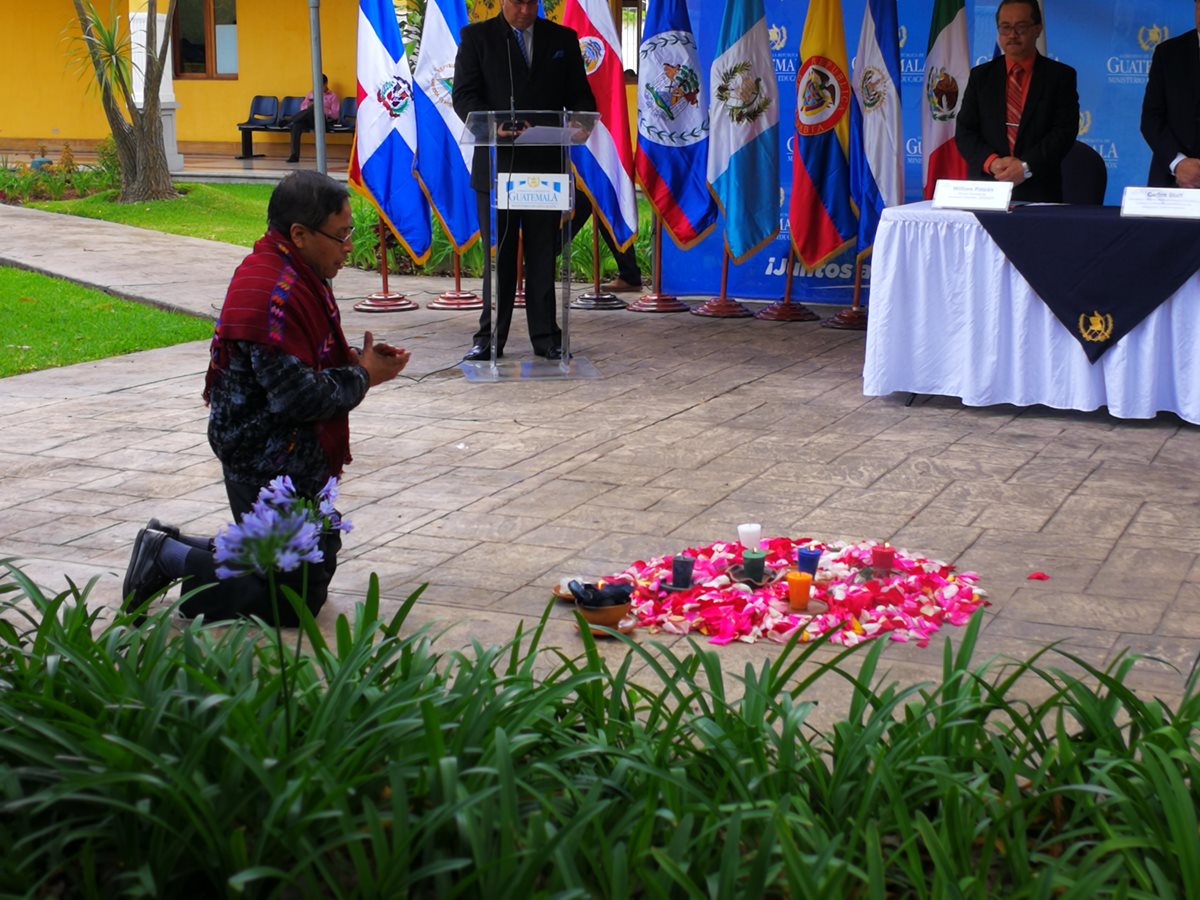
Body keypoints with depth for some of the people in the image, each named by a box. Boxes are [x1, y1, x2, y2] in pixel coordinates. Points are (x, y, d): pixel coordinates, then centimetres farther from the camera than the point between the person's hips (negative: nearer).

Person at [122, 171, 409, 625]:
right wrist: (362, 377, -11)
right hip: (273, 471, -11)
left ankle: (170, 549, 20)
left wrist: (356, 361, 3)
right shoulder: (276, 294, -25)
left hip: (288, 463, 11)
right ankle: (171, 559, 4)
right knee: (300, 596, -3)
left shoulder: (289, 276, 9)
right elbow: (299, 397, -26)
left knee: (313, 566, 21)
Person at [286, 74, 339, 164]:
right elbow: (302, 108, 18)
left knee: (313, 109, -39)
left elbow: (335, 115, 4)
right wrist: (308, 106, -6)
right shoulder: (311, 93, 27)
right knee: (296, 126, -34)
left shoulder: (332, 96, 15)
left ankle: (290, 122, -27)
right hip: (308, 119, 3)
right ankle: (294, 155, -36)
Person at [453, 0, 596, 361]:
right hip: (496, 164, -1)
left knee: (543, 255, 5)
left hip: (546, 165, 1)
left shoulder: (562, 39, 10)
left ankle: (545, 337, 11)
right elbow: (464, 95, -4)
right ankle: (490, 337, 12)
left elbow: (580, 95, 9)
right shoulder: (476, 37, 4)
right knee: (497, 255, 5)